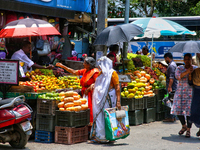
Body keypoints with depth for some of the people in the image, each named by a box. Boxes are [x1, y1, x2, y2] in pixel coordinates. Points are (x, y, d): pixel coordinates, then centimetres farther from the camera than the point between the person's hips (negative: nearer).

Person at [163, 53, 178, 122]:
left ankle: (170, 117, -7)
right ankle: (173, 116, 18)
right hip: (173, 87, 10)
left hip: (172, 87, -10)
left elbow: (171, 77, -22)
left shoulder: (171, 65, -14)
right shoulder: (173, 64, 18)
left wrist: (169, 86, -24)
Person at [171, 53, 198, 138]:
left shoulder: (195, 68, 6)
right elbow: (177, 76, -12)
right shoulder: (180, 68, 8)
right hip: (180, 92, 2)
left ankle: (188, 130, 3)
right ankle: (184, 126, 22)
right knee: (178, 109, -2)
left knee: (189, 110, -7)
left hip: (191, 92, -2)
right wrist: (187, 72, -23)